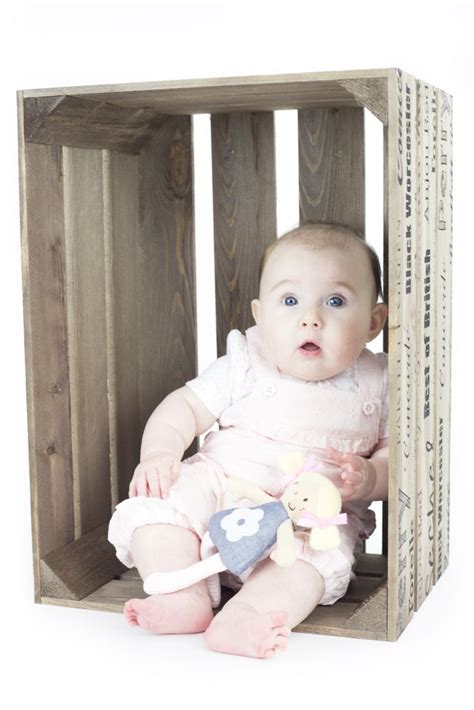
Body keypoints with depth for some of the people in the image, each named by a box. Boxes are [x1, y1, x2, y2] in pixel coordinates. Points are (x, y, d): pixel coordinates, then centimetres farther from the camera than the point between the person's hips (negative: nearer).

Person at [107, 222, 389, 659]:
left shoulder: (376, 384, 1)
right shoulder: (244, 368, 1)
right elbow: (186, 406, 4)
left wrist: (369, 478, -21)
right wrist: (159, 453, -15)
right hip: (223, 483, 2)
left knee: (321, 553, -34)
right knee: (157, 503, -22)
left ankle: (243, 618, -47)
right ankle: (185, 597, -29)